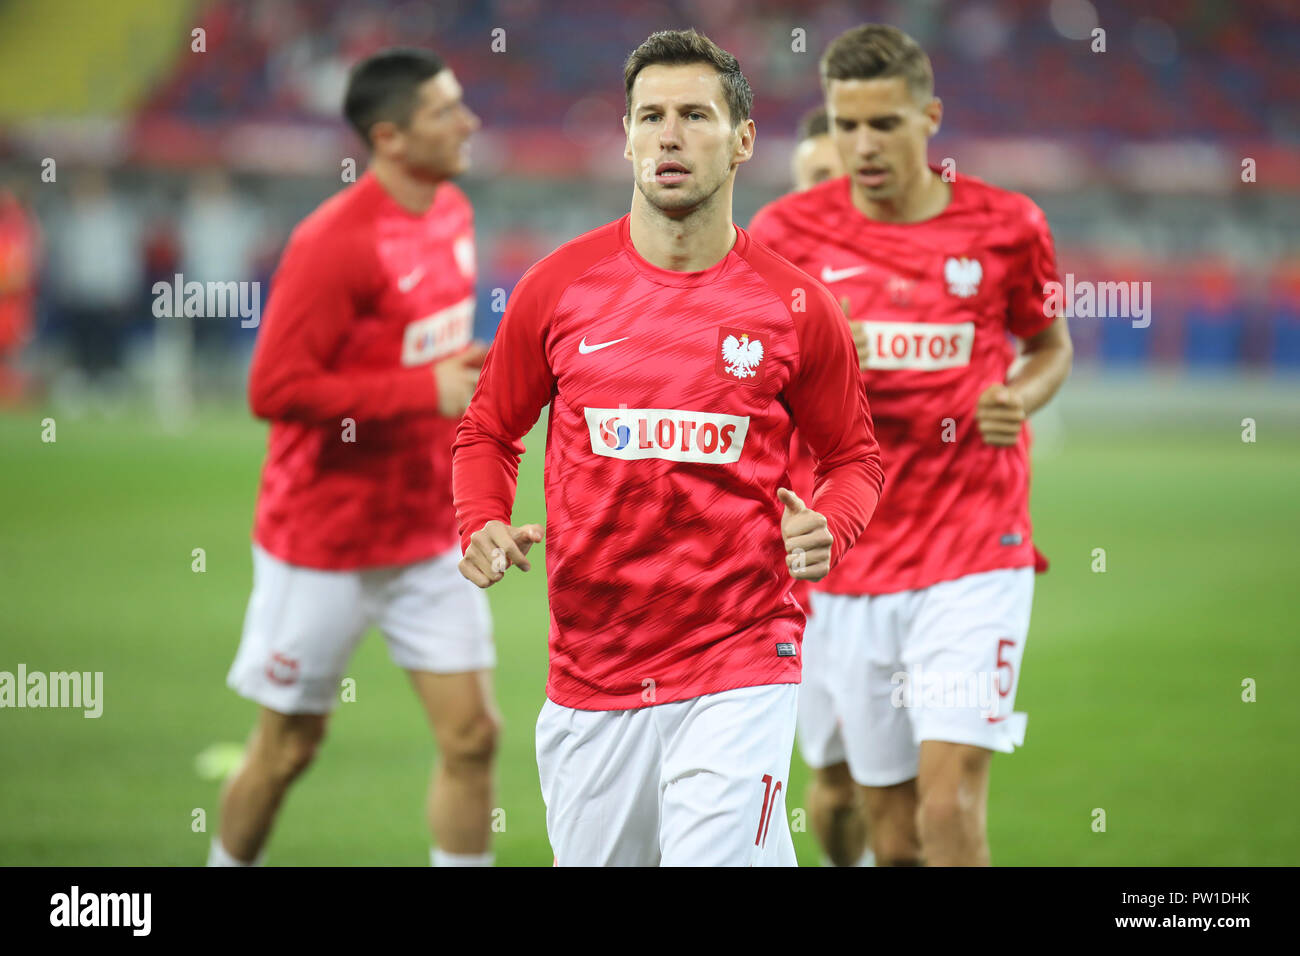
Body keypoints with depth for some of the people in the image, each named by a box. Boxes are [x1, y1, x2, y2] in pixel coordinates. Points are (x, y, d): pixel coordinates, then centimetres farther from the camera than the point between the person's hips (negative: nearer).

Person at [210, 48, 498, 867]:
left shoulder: (451, 215, 5)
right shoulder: (335, 242, -20)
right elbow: (276, 389, -24)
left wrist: (474, 368, -1)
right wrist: (425, 391, -24)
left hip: (429, 536, 7)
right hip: (326, 545, -7)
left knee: (472, 735, -1)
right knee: (289, 746, 7)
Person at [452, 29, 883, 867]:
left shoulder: (795, 306, -1)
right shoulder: (558, 286, 2)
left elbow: (853, 455, 11)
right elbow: (490, 432, 14)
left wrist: (826, 531, -10)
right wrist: (483, 527, -6)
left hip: (741, 664, -2)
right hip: (591, 666, 2)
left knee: (715, 856, -17)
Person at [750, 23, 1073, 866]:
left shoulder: (1007, 225, 0)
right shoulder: (790, 231, 1)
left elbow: (1051, 347, 17)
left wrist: (1021, 399, -6)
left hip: (975, 557, -2)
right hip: (848, 566, 2)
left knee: (951, 803, -16)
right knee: (893, 829, 5)